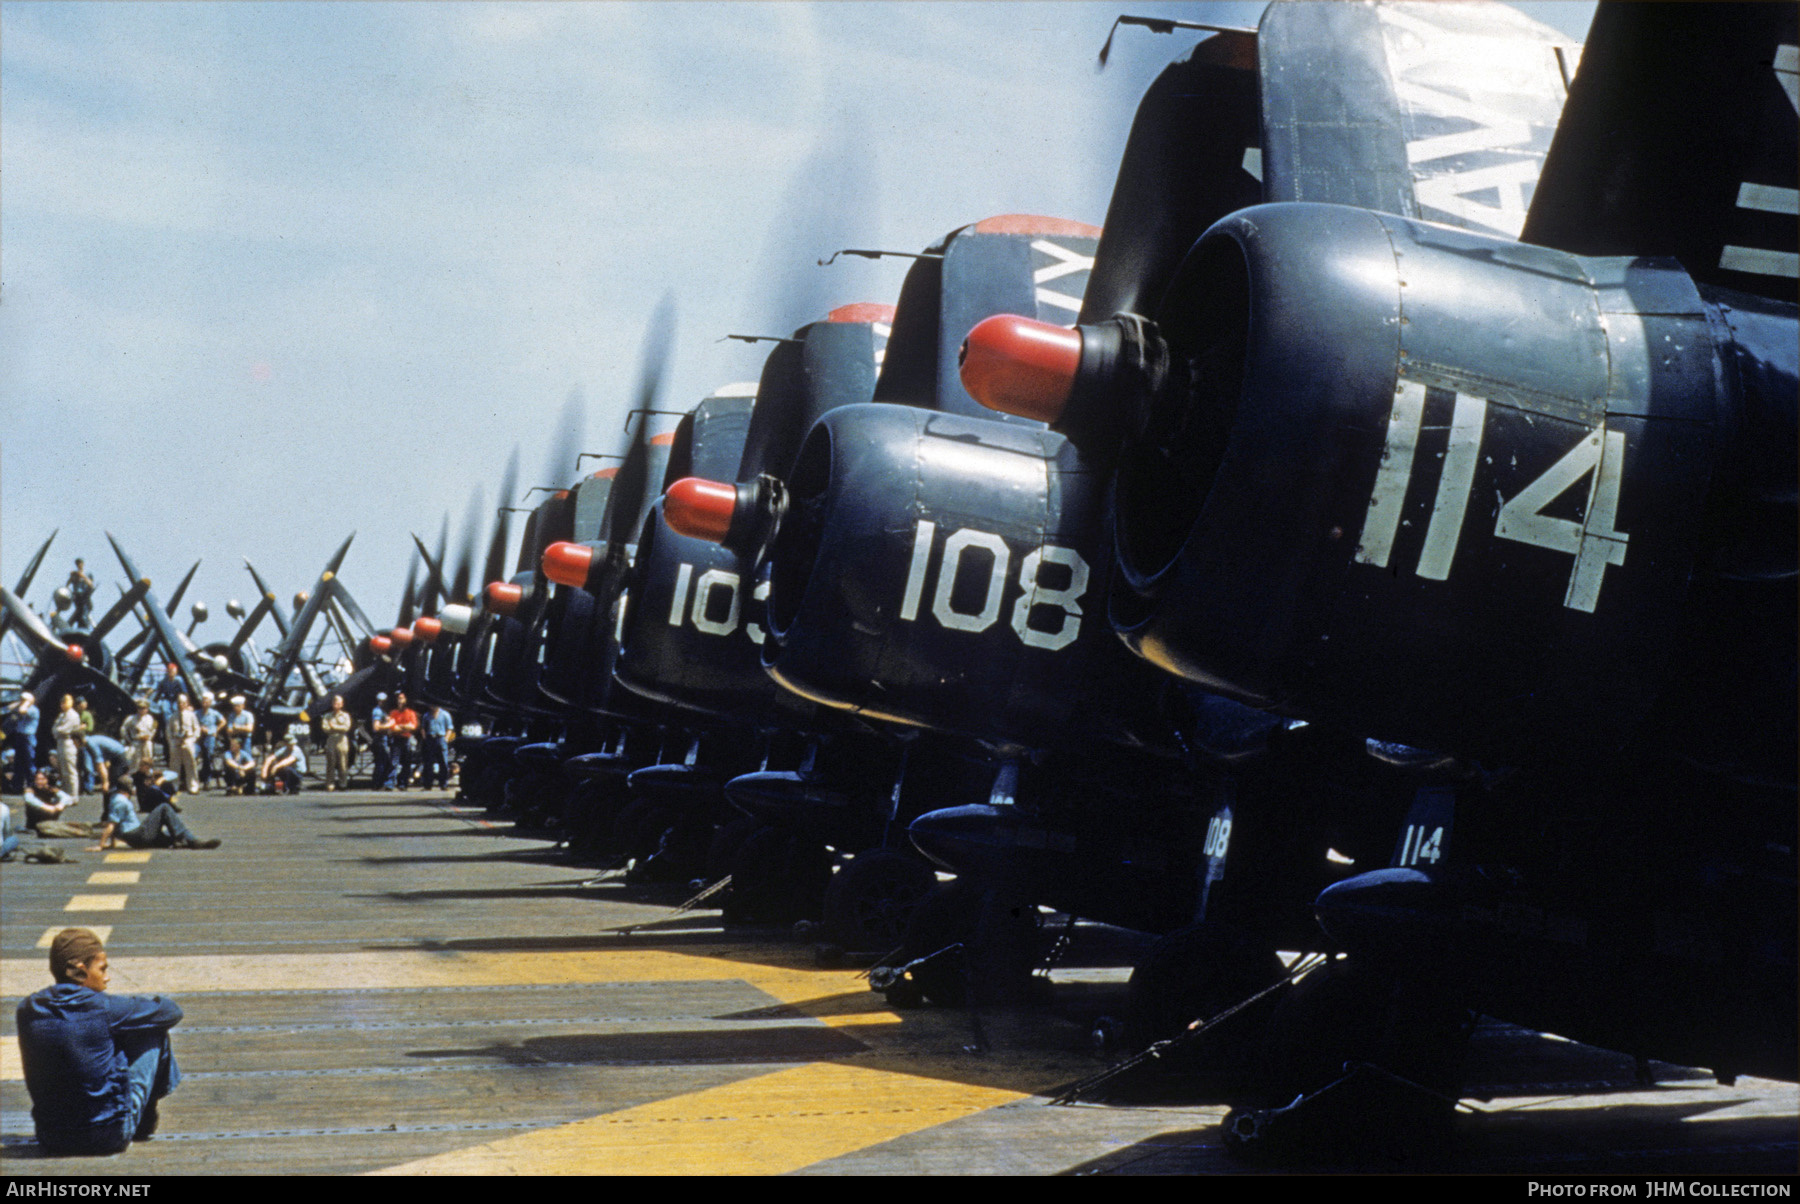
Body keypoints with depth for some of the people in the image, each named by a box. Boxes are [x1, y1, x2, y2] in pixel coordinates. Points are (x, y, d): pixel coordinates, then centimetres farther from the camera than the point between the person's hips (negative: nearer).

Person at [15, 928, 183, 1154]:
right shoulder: (104, 1009, -16)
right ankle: (145, 1122, 25)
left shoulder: (28, 1010, -3)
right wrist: (135, 1004, 19)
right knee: (154, 1034, 10)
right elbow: (172, 1011, -3)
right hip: (110, 1137, -5)